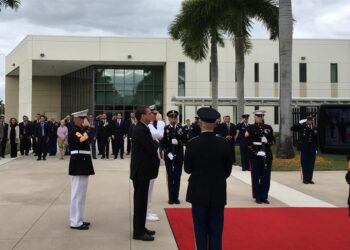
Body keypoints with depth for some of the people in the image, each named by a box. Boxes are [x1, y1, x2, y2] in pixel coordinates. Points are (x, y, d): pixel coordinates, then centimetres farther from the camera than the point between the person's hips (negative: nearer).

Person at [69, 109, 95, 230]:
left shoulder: (81, 130, 15)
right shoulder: (74, 131, -13)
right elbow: (82, 141, -31)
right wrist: (87, 128, -21)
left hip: (83, 165, 10)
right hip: (78, 165, -10)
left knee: (81, 193, 15)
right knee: (77, 193, -5)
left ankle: (79, 219, 25)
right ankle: (75, 222, 1)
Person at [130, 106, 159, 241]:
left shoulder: (141, 128, 13)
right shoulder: (142, 130, -20)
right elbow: (152, 149, -22)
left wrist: (154, 161, 0)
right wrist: (156, 161, -4)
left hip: (141, 169, 10)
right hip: (141, 170, -10)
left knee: (141, 200, 16)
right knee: (140, 201, -2)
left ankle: (140, 228, 27)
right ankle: (138, 232, 6)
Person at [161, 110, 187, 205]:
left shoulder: (181, 128, 1)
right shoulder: (165, 129, -1)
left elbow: (185, 140, -3)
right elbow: (162, 143, -4)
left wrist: (178, 142, -21)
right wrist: (167, 152, -14)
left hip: (179, 156, 1)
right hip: (168, 156, -1)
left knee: (177, 177, 4)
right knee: (170, 177, 5)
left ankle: (176, 197, 12)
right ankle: (171, 198, 10)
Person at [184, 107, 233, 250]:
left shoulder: (192, 144, -13)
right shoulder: (224, 143, -8)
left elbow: (187, 169, -3)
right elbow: (228, 169, 0)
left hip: (199, 192, -1)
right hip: (218, 192, 1)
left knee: (200, 229, 9)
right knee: (216, 230, 10)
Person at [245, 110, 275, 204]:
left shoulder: (268, 128, 10)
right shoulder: (250, 128, 0)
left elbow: (273, 140, 11)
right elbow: (248, 142, -6)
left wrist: (267, 141, -10)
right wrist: (255, 151, -15)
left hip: (267, 155, 3)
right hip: (255, 156, -3)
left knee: (266, 177, 4)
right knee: (256, 177, 1)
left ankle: (264, 196, 12)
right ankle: (257, 197, 9)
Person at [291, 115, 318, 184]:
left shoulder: (314, 129, 7)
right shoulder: (302, 127, -1)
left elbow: (316, 140, 9)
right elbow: (293, 128, -8)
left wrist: (316, 149, 7)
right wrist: (299, 123, -13)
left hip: (312, 149, 3)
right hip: (304, 149, -2)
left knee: (311, 164, 5)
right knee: (304, 164, 2)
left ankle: (309, 178, 14)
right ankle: (305, 179, 10)